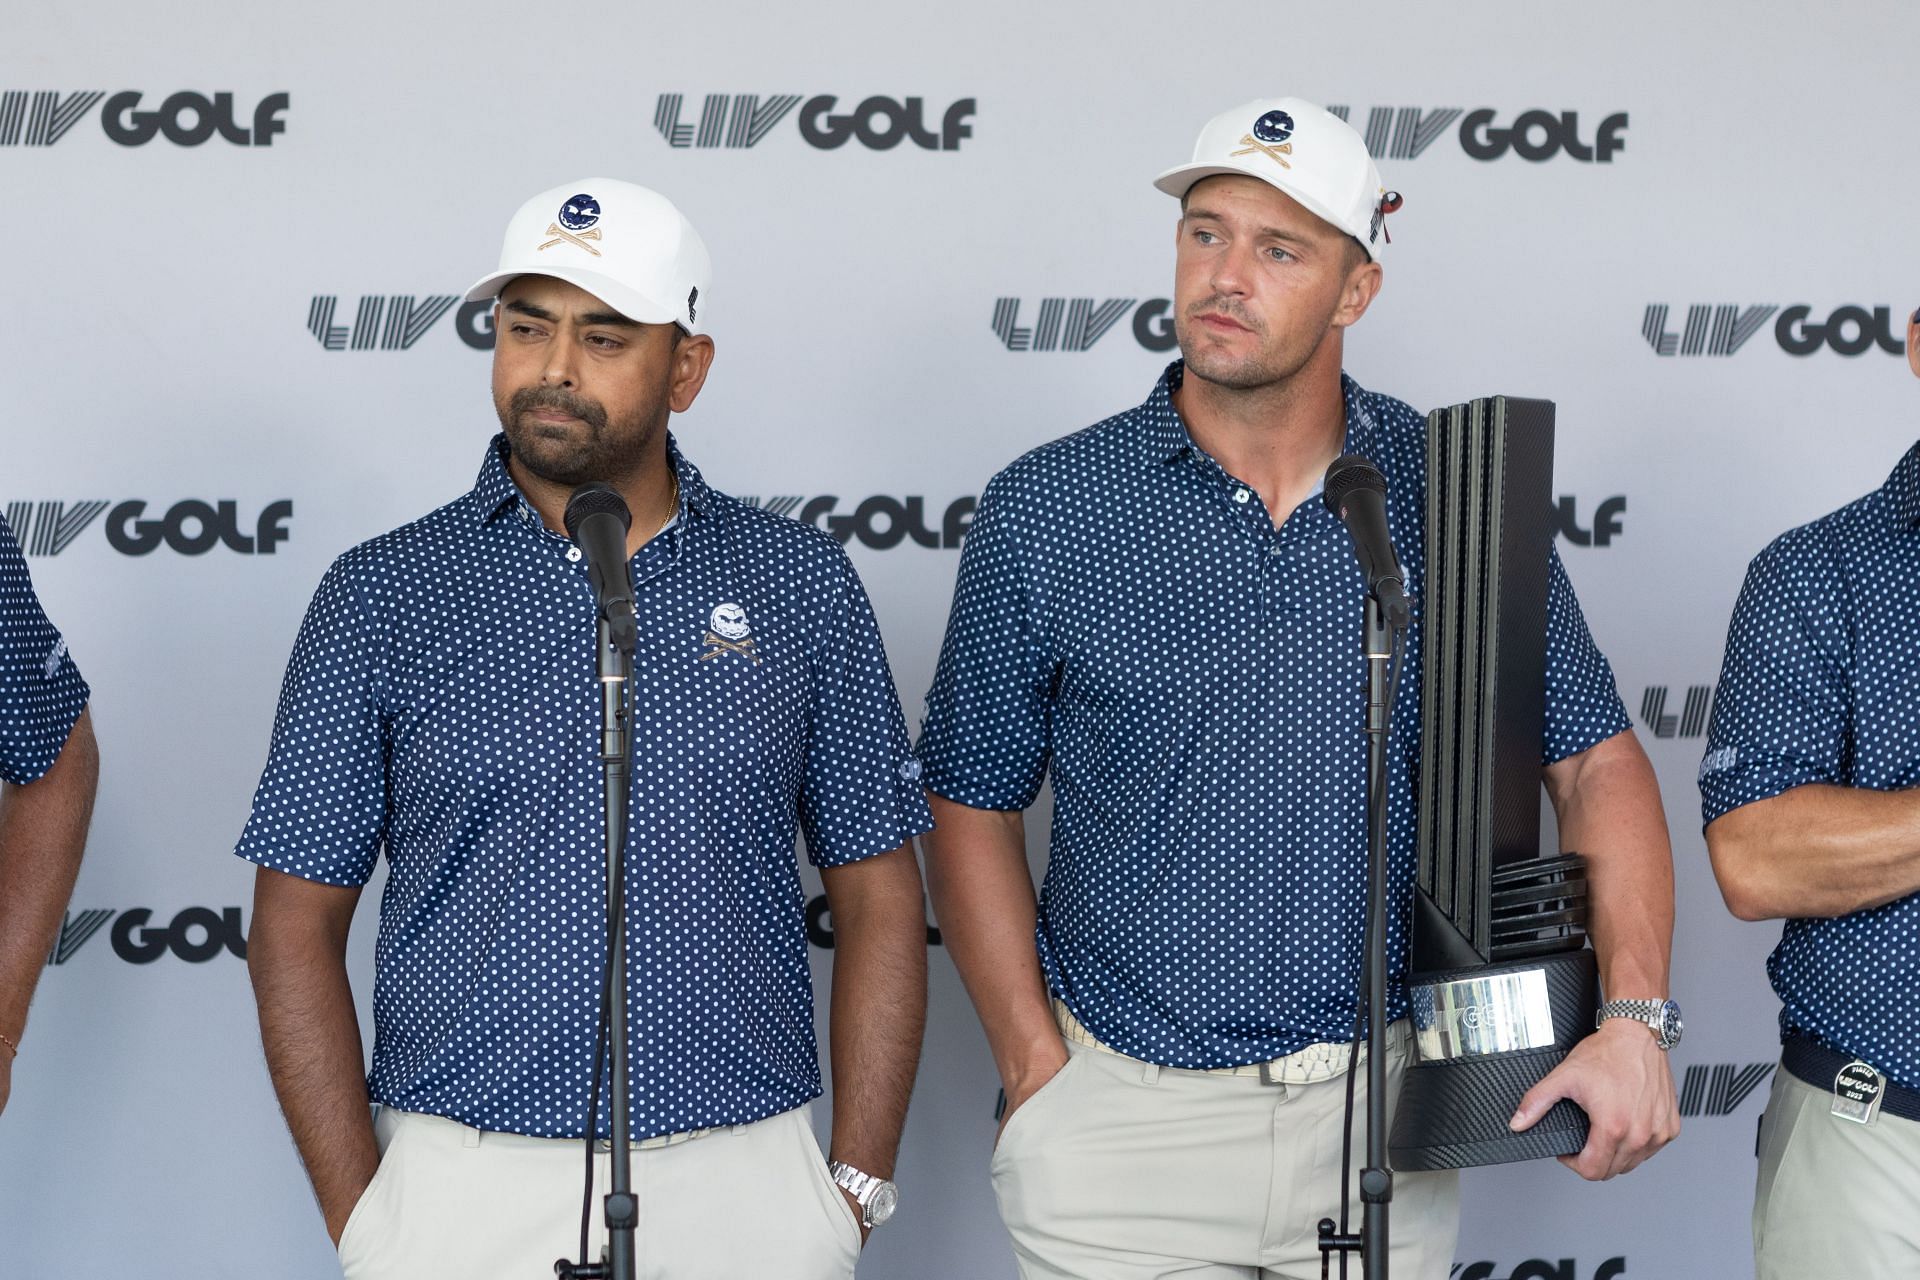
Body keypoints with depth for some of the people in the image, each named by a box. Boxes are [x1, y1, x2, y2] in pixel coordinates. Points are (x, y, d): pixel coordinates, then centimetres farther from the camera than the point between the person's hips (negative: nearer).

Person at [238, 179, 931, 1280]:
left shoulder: (801, 580, 3)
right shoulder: (382, 593, 1)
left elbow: (878, 897, 5)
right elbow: (299, 922, 1)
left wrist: (860, 1181, -2)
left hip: (746, 1186, 1)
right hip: (461, 1188, -1)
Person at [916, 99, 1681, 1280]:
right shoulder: (1043, 512, -4)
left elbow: (1596, 761, 1)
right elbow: (976, 811, 2)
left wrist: (1635, 1021, -12)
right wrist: (1039, 1072, -6)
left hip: (1382, 1097, 1)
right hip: (1124, 1114, -1)